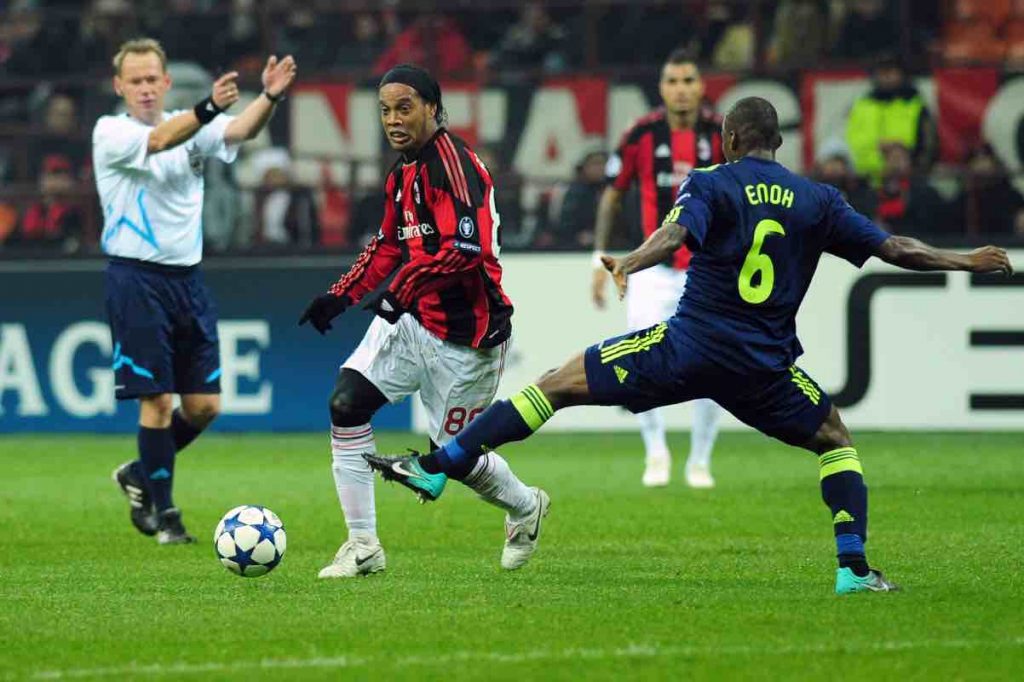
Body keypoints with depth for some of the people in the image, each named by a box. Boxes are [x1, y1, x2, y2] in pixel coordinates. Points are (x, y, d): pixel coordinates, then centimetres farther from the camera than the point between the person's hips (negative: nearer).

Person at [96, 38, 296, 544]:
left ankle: (141, 474, 27)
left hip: (187, 278, 5)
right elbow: (159, 141, -27)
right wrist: (207, 108, -45)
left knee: (204, 404, 4)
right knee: (158, 400, -7)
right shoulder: (109, 133, -5)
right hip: (137, 278, -5)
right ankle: (164, 514, 4)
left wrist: (269, 97, -35)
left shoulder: (191, 125, 8)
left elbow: (239, 130, -13)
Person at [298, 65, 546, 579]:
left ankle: (526, 508, 38)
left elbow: (467, 246, -29)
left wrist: (405, 287, -32)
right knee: (346, 402, -12)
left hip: (463, 333, -8)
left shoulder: (451, 161, -18)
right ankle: (362, 547, -5)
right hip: (409, 319, 8)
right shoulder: (404, 170, 10)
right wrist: (342, 296, 14)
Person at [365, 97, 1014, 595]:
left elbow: (676, 233, -20)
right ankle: (854, 566, 10)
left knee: (560, 384, 3)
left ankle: (438, 465, -3)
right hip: (765, 367, 2)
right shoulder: (818, 201, 10)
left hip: (689, 348, -2)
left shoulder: (711, 183, 2)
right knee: (835, 440, 24)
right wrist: (964, 261, 25)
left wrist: (629, 264, -37)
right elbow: (895, 248, 12)